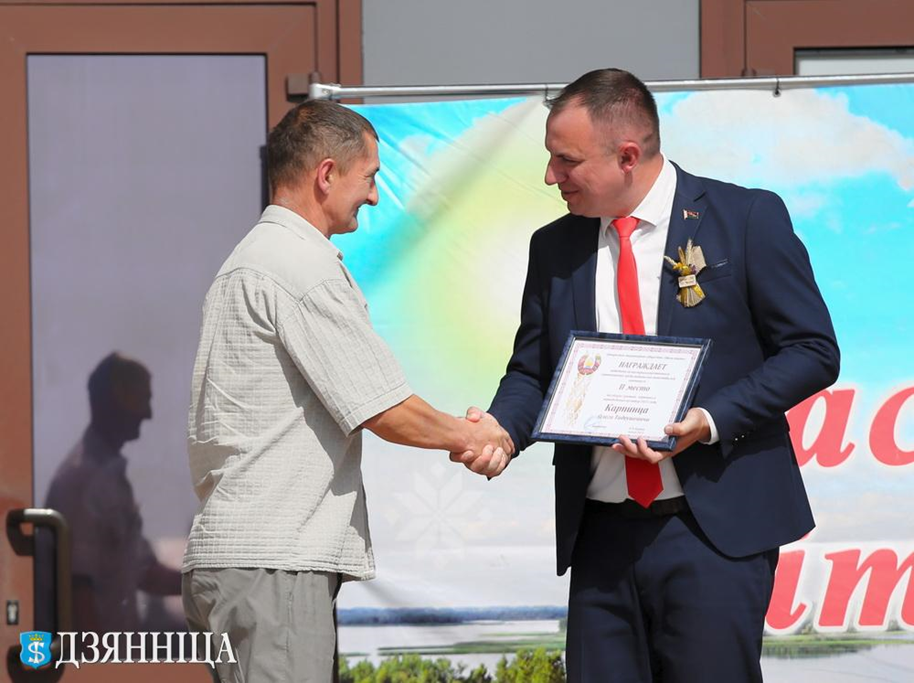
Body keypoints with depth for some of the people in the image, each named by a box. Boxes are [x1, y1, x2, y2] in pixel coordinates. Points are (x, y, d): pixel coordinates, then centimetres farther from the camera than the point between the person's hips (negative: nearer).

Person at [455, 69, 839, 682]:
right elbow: (532, 371, 16)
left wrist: (712, 420, -16)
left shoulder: (748, 218, -3)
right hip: (602, 534, 4)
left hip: (714, 525, -4)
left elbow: (812, 351, -3)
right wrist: (501, 429, -7)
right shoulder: (554, 249, 11)